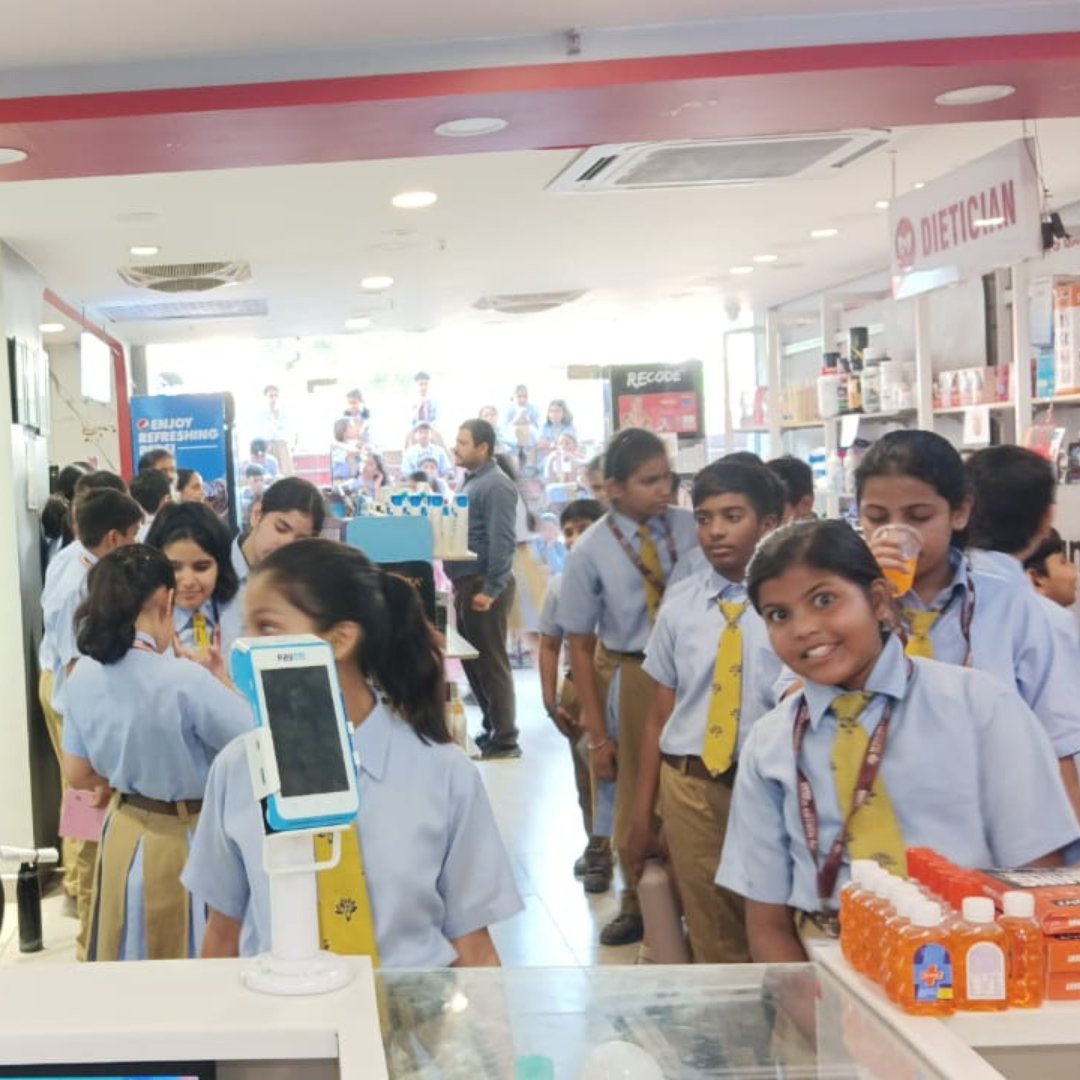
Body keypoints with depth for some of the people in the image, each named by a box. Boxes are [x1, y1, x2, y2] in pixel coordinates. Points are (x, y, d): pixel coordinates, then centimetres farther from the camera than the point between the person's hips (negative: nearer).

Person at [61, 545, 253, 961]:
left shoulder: (84, 674, -5)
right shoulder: (184, 680, -26)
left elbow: (78, 773, 6)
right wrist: (219, 678, -5)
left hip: (124, 836, 6)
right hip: (184, 842, -6)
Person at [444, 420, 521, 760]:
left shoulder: (496, 485, -15)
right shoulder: (472, 481, 16)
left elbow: (502, 542, -21)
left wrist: (491, 589, -23)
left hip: (484, 586, -10)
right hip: (468, 584, 10)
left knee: (491, 662, -4)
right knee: (472, 660, 14)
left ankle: (504, 741, 3)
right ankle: (491, 729, 24)